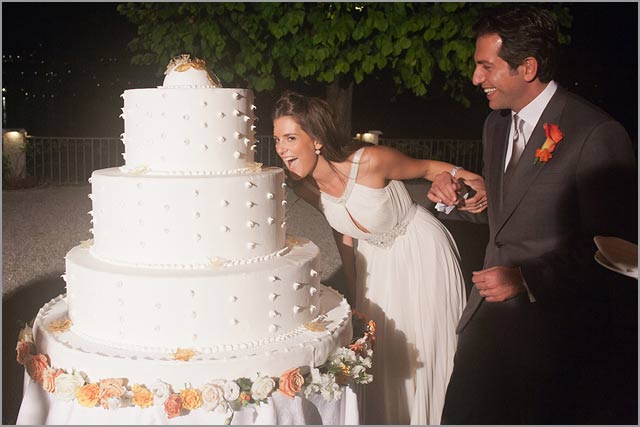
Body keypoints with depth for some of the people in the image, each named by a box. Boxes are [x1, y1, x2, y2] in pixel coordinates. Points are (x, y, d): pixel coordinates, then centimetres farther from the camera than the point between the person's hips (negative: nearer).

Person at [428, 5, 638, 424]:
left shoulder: (597, 135, -18)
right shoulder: (496, 124, 8)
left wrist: (526, 279, -22)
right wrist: (457, 196, 0)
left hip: (554, 326, -7)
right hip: (489, 312, 7)